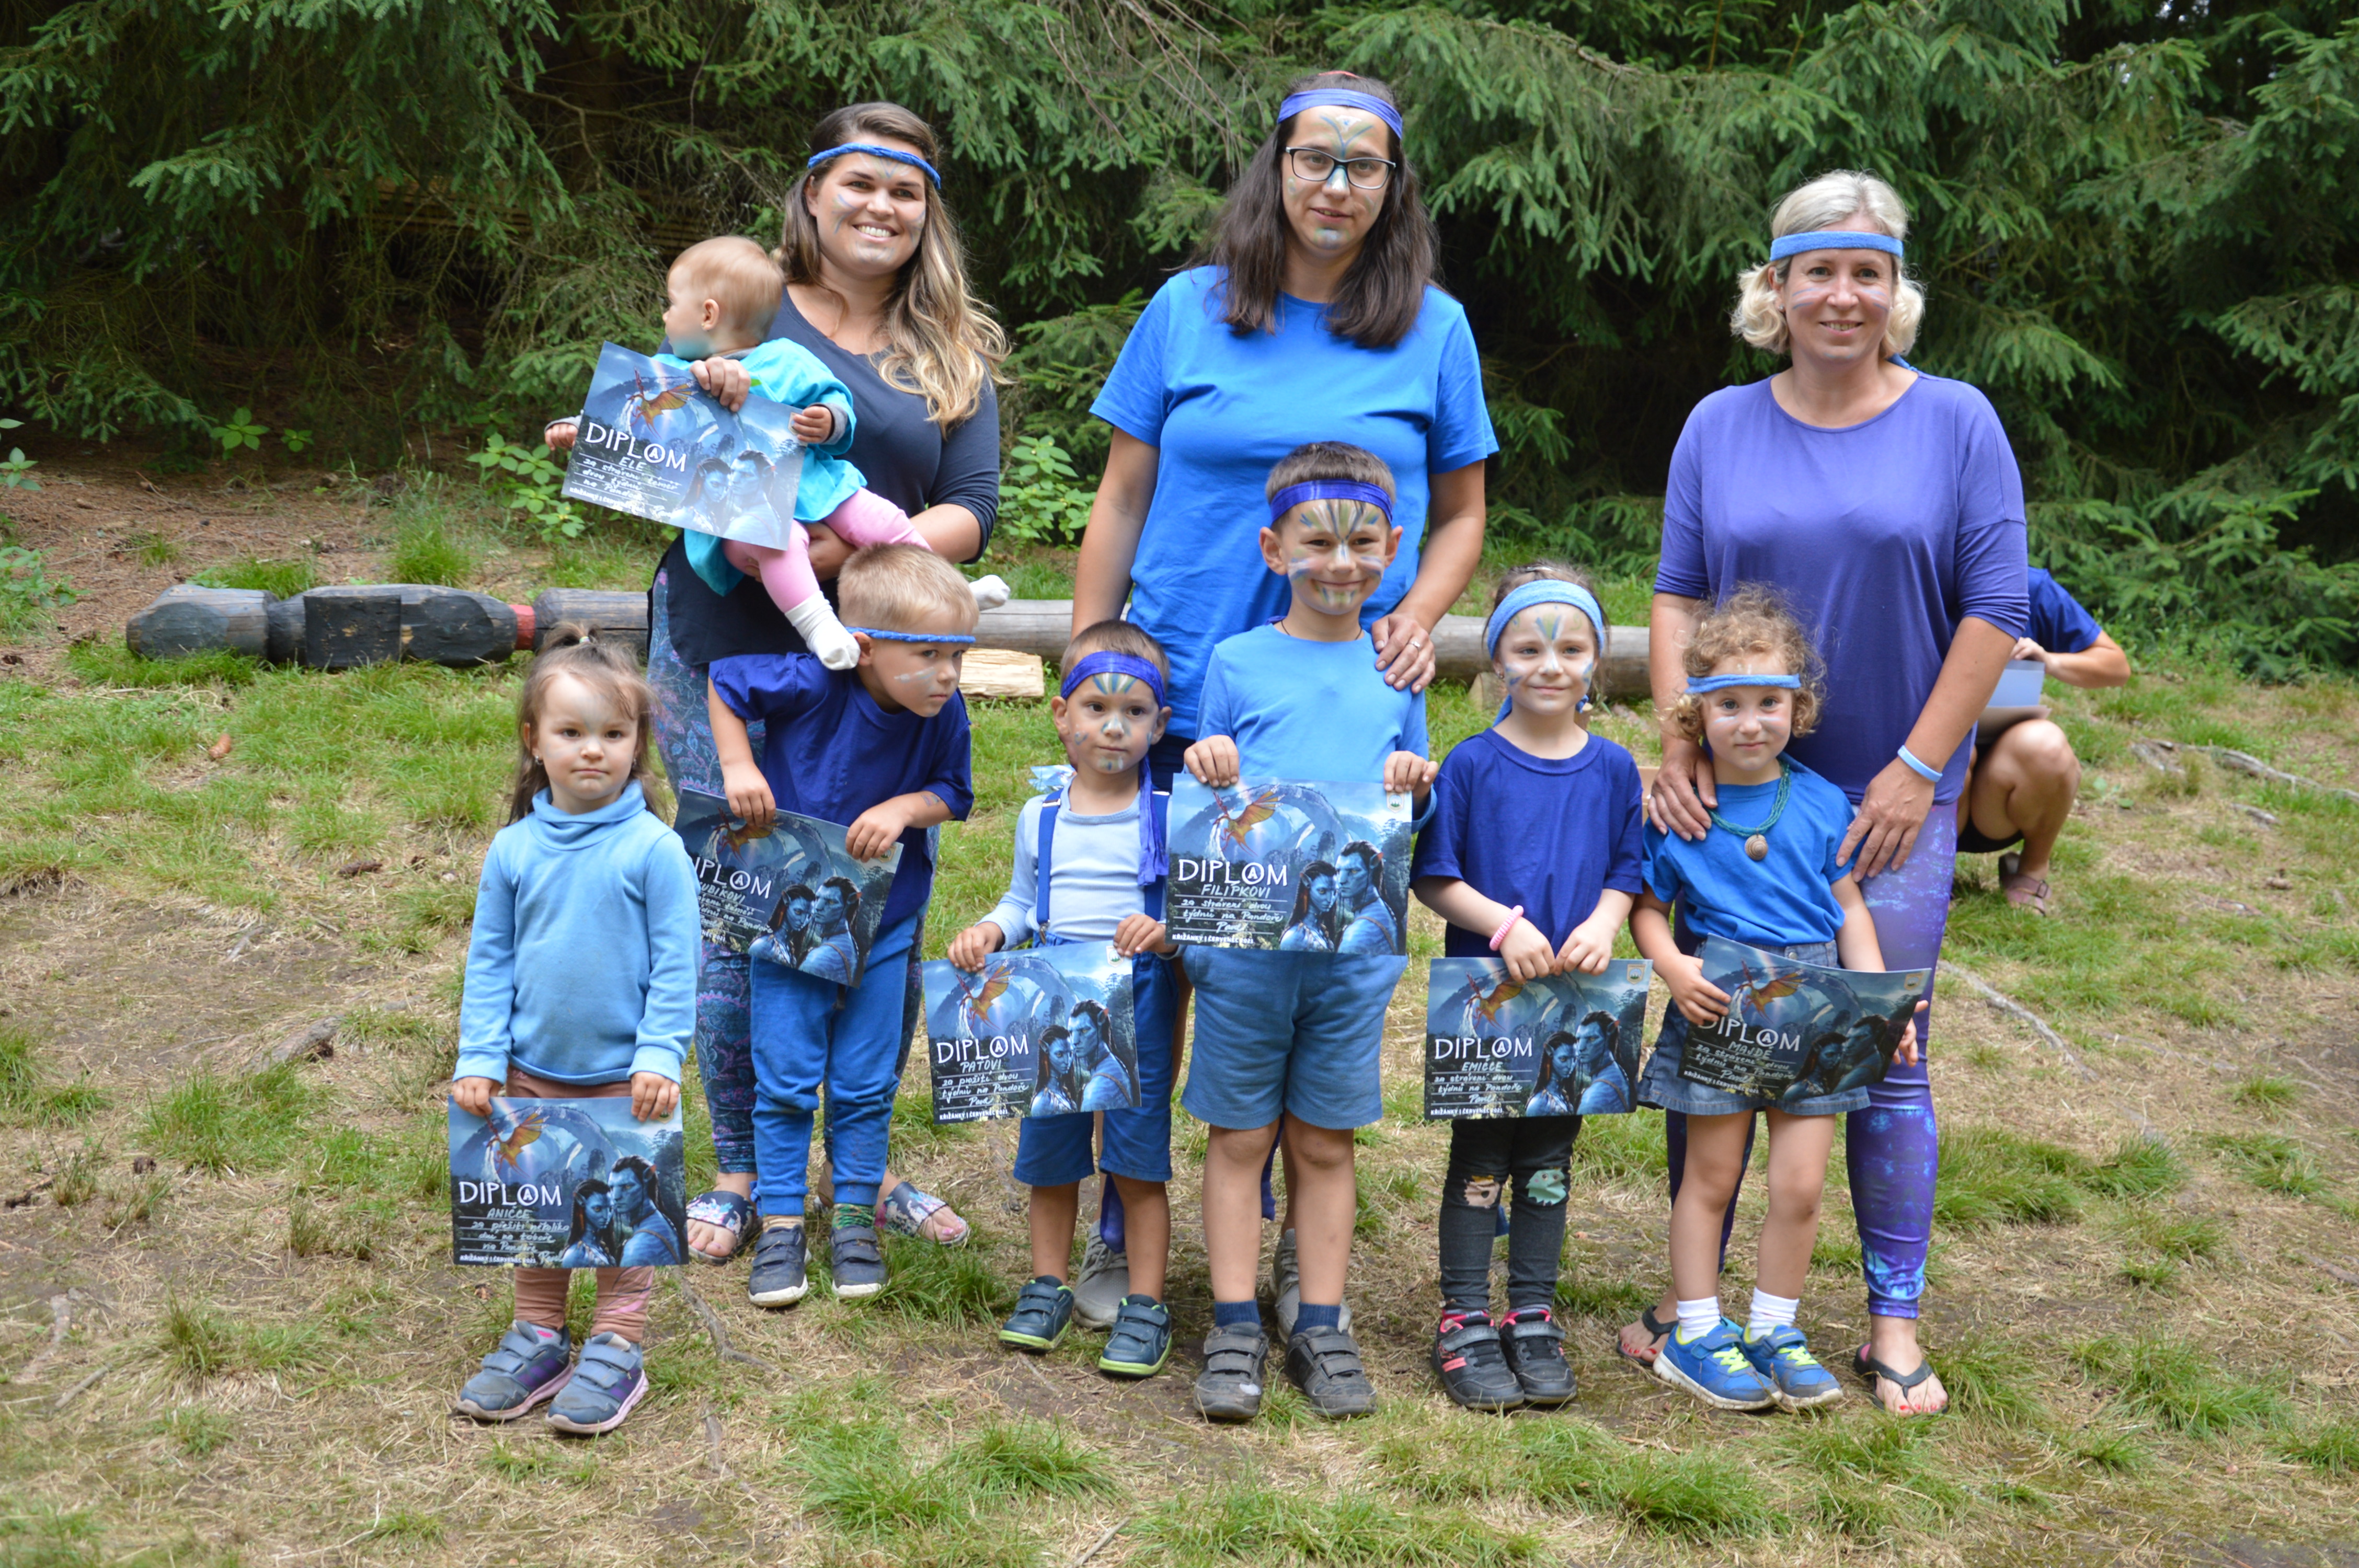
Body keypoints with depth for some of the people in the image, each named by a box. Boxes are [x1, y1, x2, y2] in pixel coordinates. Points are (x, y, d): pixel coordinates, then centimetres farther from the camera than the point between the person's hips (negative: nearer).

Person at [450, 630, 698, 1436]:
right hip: (532, 1075, 3)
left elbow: (675, 967, -9)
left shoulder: (654, 850, -11)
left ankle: (617, 1349, 20)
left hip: (624, 1080, -3)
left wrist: (660, 1056, -15)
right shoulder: (513, 850, -2)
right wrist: (478, 1059, -1)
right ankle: (538, 1338, 29)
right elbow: (489, 961, 5)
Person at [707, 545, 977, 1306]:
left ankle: (855, 1217, 26)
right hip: (789, 910, -2)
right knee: (785, 1077, 4)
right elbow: (723, 678, -9)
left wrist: (905, 808, -19)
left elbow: (953, 792, 0)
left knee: (866, 1082, 10)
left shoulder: (944, 712, -14)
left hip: (884, 918, 2)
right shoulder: (813, 682, -23)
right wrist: (738, 765, -18)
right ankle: (781, 1225, 17)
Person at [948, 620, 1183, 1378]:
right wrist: (988, 932, -3)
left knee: (1137, 1158, 0)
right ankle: (1048, 1287, 28)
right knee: (1049, 1155, 12)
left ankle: (1145, 1305, 11)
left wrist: (1166, 934, -24)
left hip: (1138, 1005, -3)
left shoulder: (1170, 818, -4)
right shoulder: (1040, 817, 8)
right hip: (1053, 1003, 4)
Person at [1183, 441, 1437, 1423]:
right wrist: (1205, 775, -15)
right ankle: (1234, 1330, 13)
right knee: (1240, 1135, 5)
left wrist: (1416, 788, -6)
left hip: (1355, 944, 2)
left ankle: (1321, 1329, 18)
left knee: (1325, 1140, 10)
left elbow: (1418, 820, 16)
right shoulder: (1236, 663, 2)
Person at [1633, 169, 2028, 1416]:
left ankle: (1893, 1323, 14)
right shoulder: (1719, 427, 5)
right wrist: (1676, 745, -8)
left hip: (1892, 796, -2)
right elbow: (1678, 596, 5)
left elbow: (1994, 608, -4)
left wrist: (1917, 770, -9)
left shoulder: (1956, 423, -1)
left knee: (1885, 1057, 1)